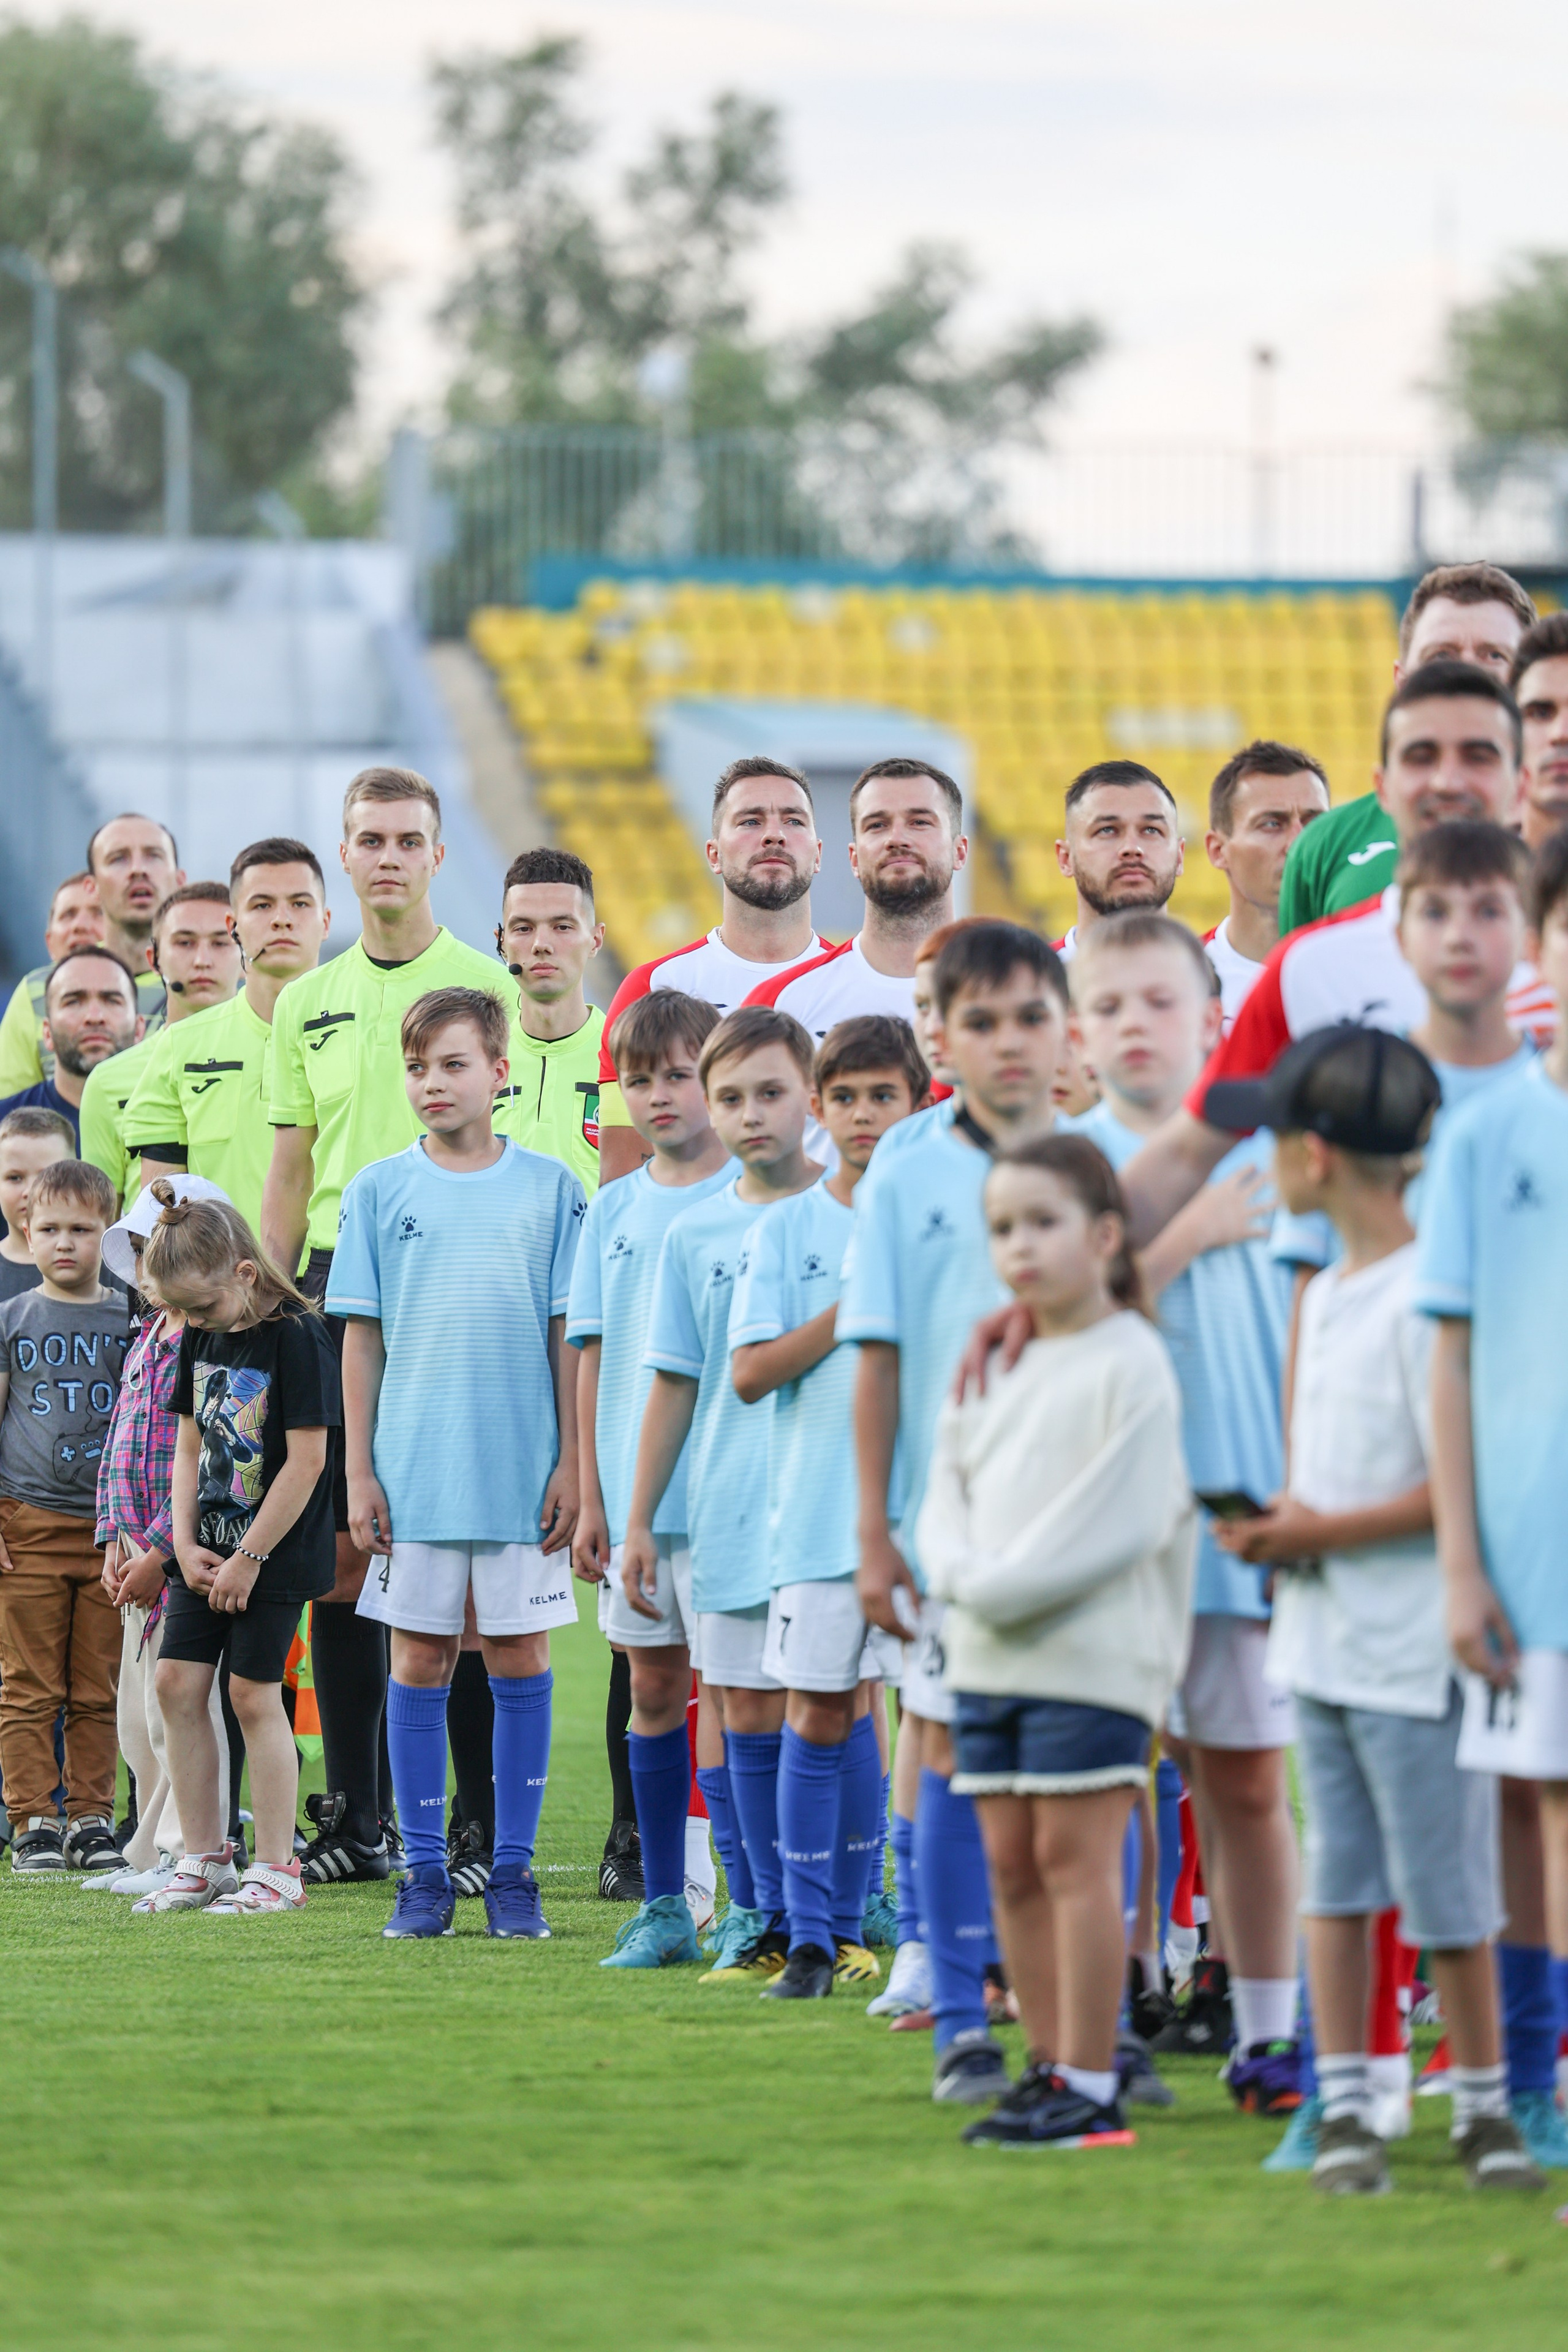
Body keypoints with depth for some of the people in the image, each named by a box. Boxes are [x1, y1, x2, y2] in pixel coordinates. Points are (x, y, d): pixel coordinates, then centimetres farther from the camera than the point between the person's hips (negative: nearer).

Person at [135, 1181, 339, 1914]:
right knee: (177, 1682, 3)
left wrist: (249, 1558, -15)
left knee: (254, 1694, -6)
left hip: (275, 1554, -7)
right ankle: (205, 1858, 12)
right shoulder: (200, 1339, 9)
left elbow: (306, 1461, -17)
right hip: (208, 1549, 7)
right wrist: (185, 1543, 2)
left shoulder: (297, 1337, -15)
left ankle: (277, 1869, 3)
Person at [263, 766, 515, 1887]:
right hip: (335, 1281, 4)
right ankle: (356, 1816, 8)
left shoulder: (485, 984, 1)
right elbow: (290, 1174, 17)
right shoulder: (308, 1003, 14)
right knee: (340, 1555, 2)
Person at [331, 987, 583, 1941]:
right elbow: (361, 1336, 6)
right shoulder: (380, 1191, 5)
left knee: (521, 1660, 2)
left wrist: (571, 1463, -1)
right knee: (419, 1662, 2)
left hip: (523, 1470, -1)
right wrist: (359, 1471, 2)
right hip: (415, 1468, 1)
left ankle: (514, 1870, 8)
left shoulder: (550, 1187, 3)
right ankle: (425, 1872, 9)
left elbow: (571, 1333, 4)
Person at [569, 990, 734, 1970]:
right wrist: (590, 1498, 8)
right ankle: (663, 1903, 14)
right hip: (633, 1487, 5)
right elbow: (595, 1356, 12)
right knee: (653, 1684, 8)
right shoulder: (614, 1210, 11)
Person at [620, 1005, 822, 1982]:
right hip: (731, 1505, 3)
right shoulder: (696, 1233, 8)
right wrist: (640, 1523, 11)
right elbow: (677, 1385, 13)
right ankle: (762, 1919, 10)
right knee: (745, 1709, 4)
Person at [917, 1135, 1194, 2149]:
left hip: (1091, 1653, -8)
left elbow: (1123, 1521, -15)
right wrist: (958, 1569, -5)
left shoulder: (1129, 1364, -8)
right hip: (988, 1653, 8)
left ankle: (1090, 2087, -5)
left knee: (1075, 1856, -8)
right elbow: (951, 1486, 16)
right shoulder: (1003, 1366, 16)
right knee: (1014, 1864, 8)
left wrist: (1004, 1585, -15)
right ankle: (1050, 2064, 15)